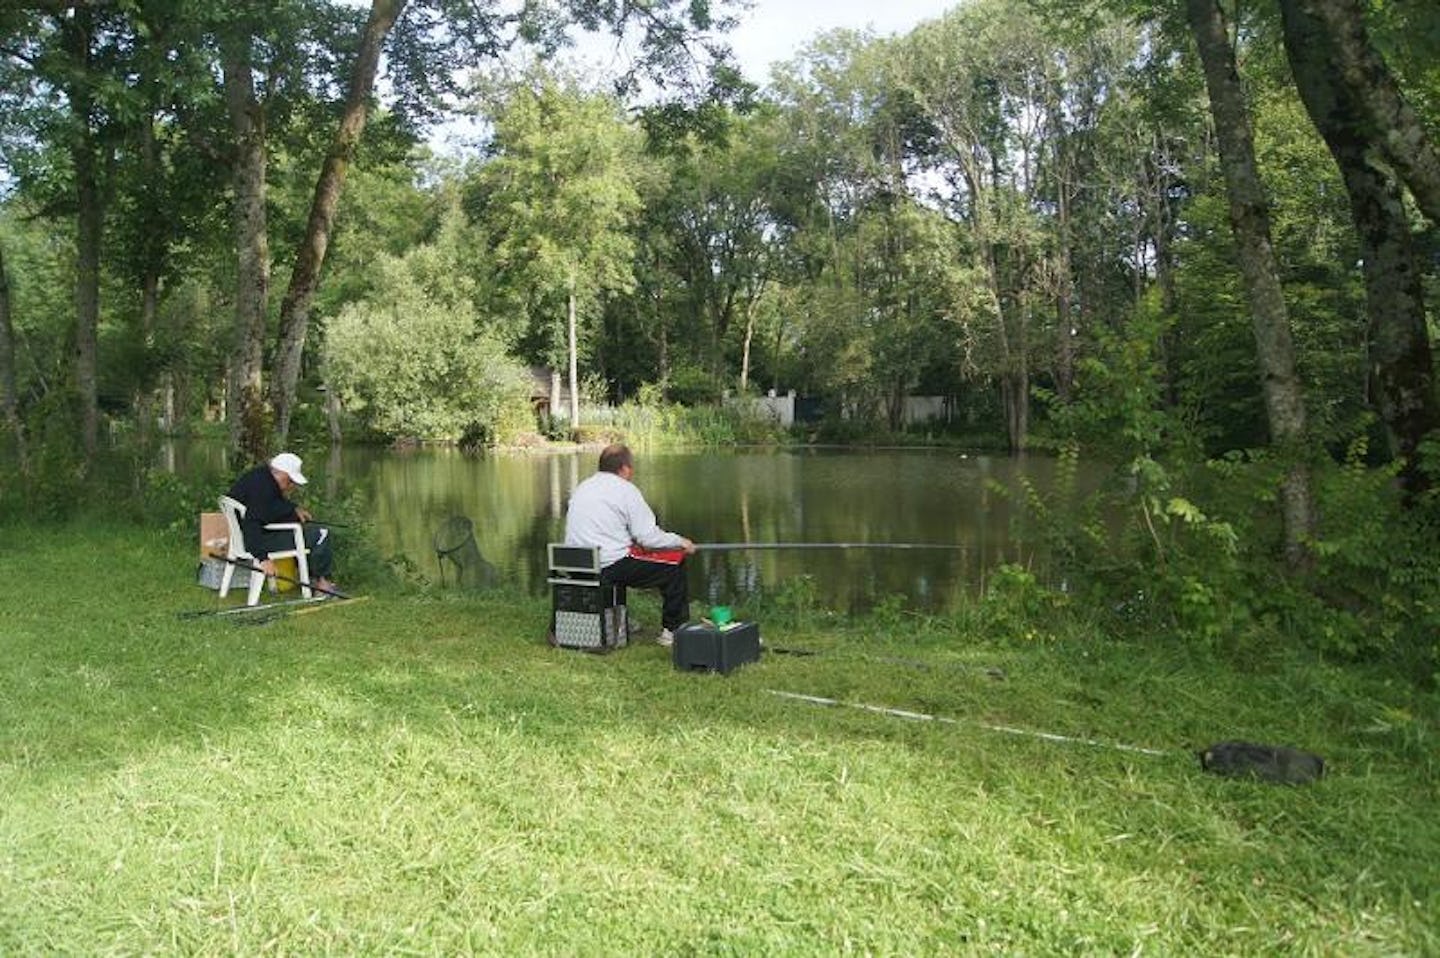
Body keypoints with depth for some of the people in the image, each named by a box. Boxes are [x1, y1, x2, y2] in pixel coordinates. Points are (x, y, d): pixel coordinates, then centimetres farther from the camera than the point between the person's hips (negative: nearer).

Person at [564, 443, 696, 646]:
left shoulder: (582, 488, 15)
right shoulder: (625, 490, -6)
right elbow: (648, 536, -11)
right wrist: (681, 542, 5)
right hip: (611, 566, -8)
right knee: (676, 561, 3)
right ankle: (673, 630, 7)